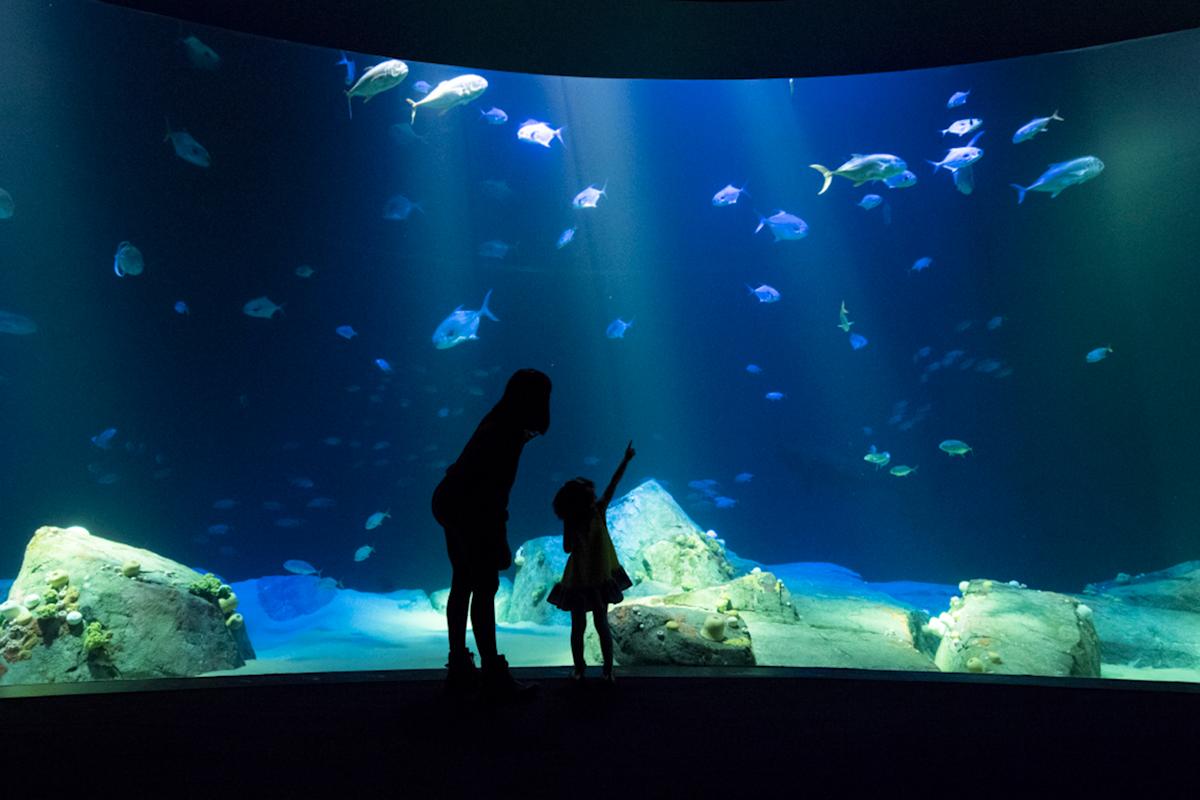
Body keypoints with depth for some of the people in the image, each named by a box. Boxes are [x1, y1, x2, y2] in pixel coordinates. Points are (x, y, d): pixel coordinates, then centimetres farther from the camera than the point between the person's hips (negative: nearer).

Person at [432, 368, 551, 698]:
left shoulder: (501, 422, 9)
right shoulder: (507, 432, -18)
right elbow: (495, 491, -21)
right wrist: (499, 541, -19)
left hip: (454, 504, 10)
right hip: (469, 510, -10)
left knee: (463, 584, 14)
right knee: (485, 587, -5)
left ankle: (459, 667, 22)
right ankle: (493, 674, 1)